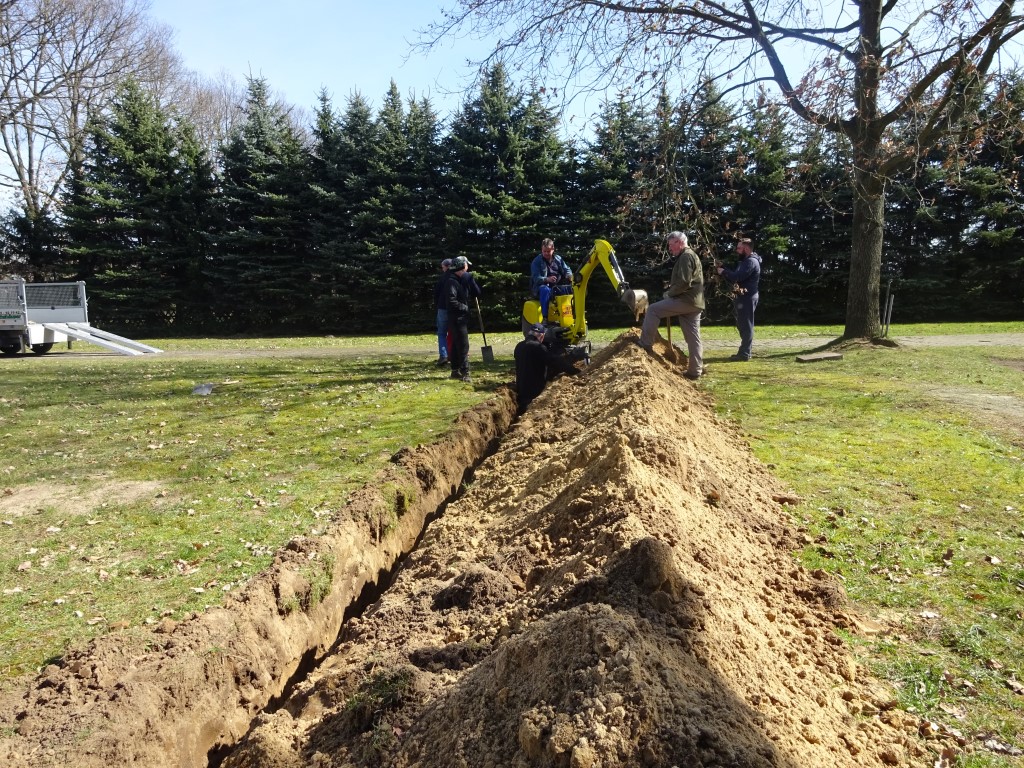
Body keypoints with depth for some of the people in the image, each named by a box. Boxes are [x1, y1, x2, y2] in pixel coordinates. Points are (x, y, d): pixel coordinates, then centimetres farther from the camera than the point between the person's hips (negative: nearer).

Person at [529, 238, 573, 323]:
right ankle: (545, 318, -42)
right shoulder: (537, 262, -3)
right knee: (545, 290, -40)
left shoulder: (558, 259, 11)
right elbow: (536, 278, -13)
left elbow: (567, 270, 10)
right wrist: (547, 279, -34)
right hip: (542, 286, -4)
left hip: (557, 287, 4)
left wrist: (569, 275, -17)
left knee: (572, 288, -21)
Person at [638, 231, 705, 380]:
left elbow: (684, 282, -20)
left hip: (686, 300, -10)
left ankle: (645, 345, -5)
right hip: (693, 302, 10)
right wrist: (672, 287, 13)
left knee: (653, 310, -7)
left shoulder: (686, 256, -10)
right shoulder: (690, 255, 24)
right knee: (693, 338, 8)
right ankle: (695, 371, 9)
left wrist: (669, 293, -7)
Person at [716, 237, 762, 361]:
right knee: (742, 324, 16)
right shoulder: (746, 261, 20)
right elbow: (735, 275, 15)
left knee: (745, 325, -7)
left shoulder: (751, 262, -16)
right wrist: (722, 267, 4)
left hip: (747, 298, -11)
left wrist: (723, 272, -12)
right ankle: (746, 348, 25)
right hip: (743, 297, 11)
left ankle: (744, 354, -4)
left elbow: (737, 277, -26)